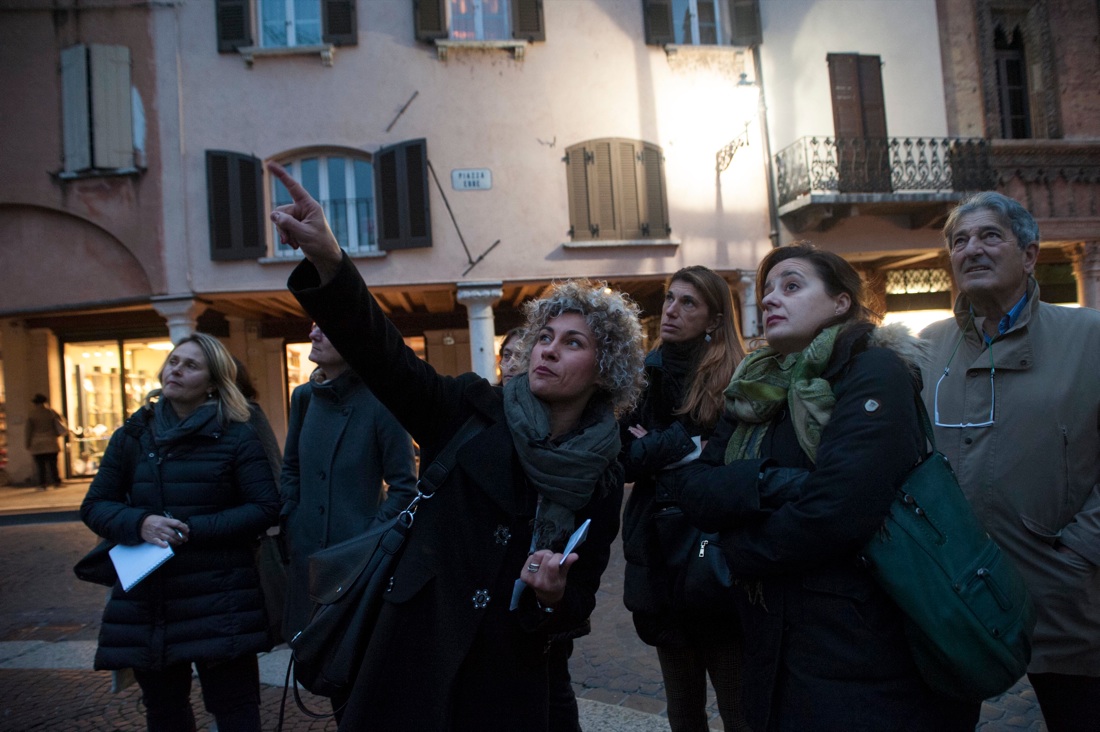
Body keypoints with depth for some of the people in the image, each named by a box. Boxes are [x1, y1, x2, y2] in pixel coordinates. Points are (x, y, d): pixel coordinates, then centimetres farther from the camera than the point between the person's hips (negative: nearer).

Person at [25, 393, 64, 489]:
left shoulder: (31, 415, -2)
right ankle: (57, 482, 2)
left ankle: (42, 484, -1)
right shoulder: (51, 413, 1)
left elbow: (28, 431, 0)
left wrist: (27, 444, 5)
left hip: (37, 446, -1)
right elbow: (59, 424, 4)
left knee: (41, 466, 1)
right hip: (51, 445, 2)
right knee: (53, 465, 5)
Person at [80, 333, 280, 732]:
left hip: (219, 603, -4)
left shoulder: (237, 437, -3)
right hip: (145, 602, 4)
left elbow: (264, 508, -8)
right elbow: (94, 505, 9)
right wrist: (139, 523, -12)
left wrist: (194, 530, -17)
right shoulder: (133, 435, 9)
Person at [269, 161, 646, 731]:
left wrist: (554, 597, -19)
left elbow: (580, 602, 5)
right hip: (417, 656, -1)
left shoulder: (602, 481, -1)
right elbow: (385, 356, -22)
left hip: (508, 678, 1)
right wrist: (327, 261, -37)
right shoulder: (475, 413, -6)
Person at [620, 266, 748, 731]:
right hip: (661, 557, 4)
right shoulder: (646, 374, 5)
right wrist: (687, 445, -16)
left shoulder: (736, 380, -6)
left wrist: (657, 450, -13)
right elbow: (621, 457, -4)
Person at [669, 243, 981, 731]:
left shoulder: (874, 372, -12)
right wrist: (769, 483, -21)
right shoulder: (757, 392, 8)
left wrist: (737, 550, -9)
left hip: (865, 663, -6)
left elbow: (837, 508, -25)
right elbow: (691, 488, -2)